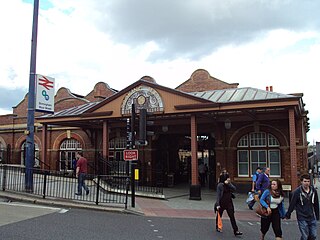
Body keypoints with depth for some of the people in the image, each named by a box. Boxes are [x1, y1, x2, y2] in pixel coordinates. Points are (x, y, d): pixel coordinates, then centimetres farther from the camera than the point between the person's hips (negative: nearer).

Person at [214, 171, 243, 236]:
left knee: (232, 216, -2)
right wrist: (217, 204, -16)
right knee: (219, 215, 14)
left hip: (229, 202, 4)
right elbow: (218, 195, -12)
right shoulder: (220, 185, -12)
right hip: (222, 203, -4)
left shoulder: (229, 184, 4)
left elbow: (234, 189, -12)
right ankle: (217, 227, 37)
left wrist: (229, 183, -21)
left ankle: (236, 231, -3)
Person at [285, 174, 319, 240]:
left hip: (312, 217, 5)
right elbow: (292, 204, -7)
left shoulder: (313, 191, 0)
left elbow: (316, 204, 11)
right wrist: (288, 215, 0)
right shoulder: (297, 192, -14)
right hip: (302, 218, -4)